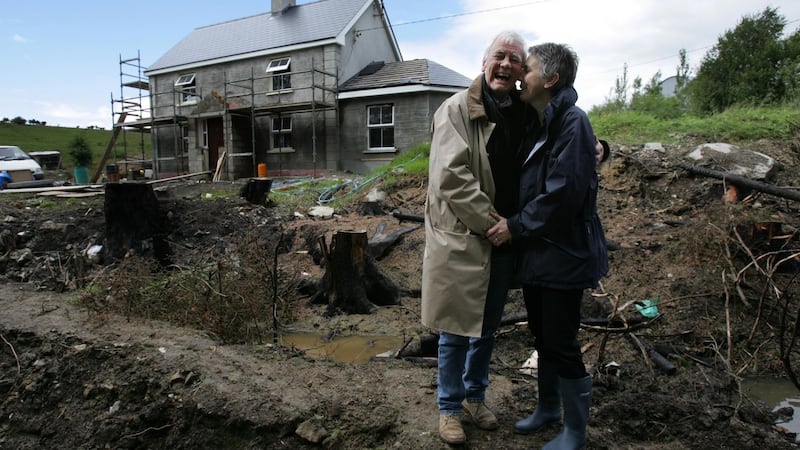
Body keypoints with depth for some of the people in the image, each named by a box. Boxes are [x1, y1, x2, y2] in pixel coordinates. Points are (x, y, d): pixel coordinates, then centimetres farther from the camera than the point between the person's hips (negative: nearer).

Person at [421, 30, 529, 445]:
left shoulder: (525, 114, 9)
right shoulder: (457, 109, -9)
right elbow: (451, 177, -18)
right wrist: (491, 223, -17)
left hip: (504, 240, 6)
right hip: (461, 239, -5)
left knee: (487, 328, 18)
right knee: (457, 329, 6)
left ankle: (475, 396, 39)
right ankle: (449, 407, 27)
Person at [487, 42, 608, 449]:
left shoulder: (572, 122, -15)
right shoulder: (537, 125, 12)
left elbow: (564, 192, -22)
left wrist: (516, 225, -15)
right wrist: (512, 222, 5)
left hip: (563, 254, -9)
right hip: (536, 251, 9)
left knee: (561, 343, 2)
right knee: (542, 336, 19)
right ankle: (548, 408, 39)